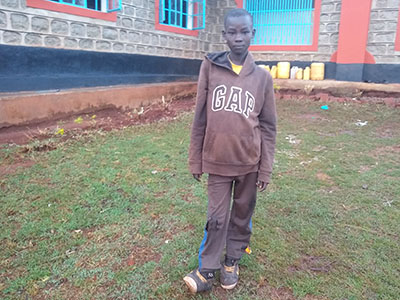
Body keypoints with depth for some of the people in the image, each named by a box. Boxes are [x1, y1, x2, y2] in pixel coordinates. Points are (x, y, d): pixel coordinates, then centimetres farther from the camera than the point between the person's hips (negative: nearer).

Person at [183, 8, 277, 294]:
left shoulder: (263, 77, 0)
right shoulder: (209, 67, -2)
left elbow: (268, 126, 2)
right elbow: (200, 118, 0)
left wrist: (265, 169, -1)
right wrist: (195, 160, 1)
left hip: (249, 162, 1)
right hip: (217, 159, -1)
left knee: (242, 214, 14)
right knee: (217, 217, 6)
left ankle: (233, 260, 35)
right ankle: (207, 270, 22)